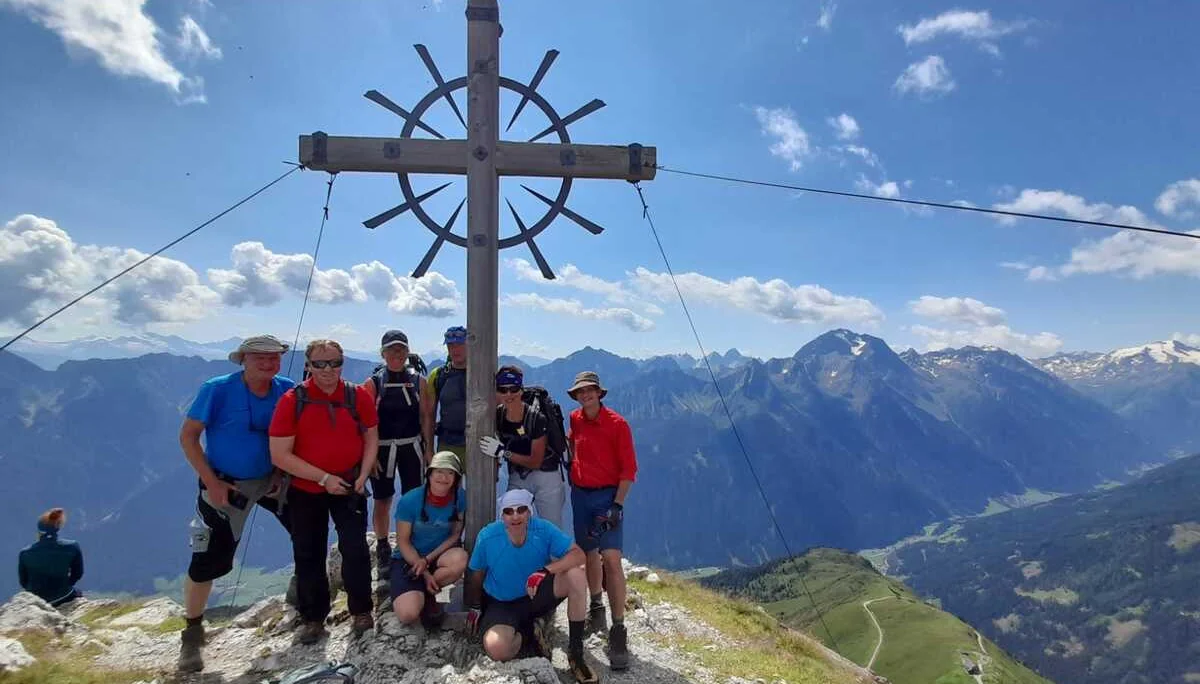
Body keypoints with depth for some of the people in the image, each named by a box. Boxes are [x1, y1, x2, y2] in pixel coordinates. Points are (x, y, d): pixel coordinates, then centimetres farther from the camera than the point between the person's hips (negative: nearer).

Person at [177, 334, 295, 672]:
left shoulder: (287, 390, -7)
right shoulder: (217, 390, -17)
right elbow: (188, 435, -13)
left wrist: (287, 468, -6)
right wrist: (211, 481, -17)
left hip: (273, 479, 4)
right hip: (226, 485, -4)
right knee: (208, 561, -3)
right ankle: (192, 633, 21)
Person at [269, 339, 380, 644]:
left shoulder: (358, 396, -6)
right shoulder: (292, 401, -13)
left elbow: (371, 437, 5)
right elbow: (280, 455, -15)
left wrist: (363, 475, -7)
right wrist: (324, 478, -18)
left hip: (349, 487, 0)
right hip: (305, 491, 0)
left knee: (355, 548, -4)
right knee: (309, 555, 9)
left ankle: (361, 612, 15)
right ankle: (313, 618, 26)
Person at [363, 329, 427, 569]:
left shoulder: (418, 380, 3)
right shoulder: (373, 383, -3)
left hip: (411, 446, 2)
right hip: (382, 448, -2)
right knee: (383, 501, 7)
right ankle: (382, 549, 23)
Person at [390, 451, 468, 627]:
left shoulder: (460, 498, -13)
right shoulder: (409, 500, -18)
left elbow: (455, 535, -5)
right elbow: (403, 542, -11)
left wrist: (428, 559, -18)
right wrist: (425, 574, -17)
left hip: (440, 555, 3)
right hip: (409, 559, -2)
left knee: (461, 559, -33)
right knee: (408, 615, -26)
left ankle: (429, 595, -4)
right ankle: (410, 594, 12)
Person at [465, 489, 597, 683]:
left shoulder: (543, 529, -18)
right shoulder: (487, 537, -19)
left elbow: (578, 555, -23)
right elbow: (477, 575, -1)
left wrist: (546, 571, -37)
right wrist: (474, 608, 9)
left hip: (538, 595, 1)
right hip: (502, 604, -1)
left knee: (576, 575, -27)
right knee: (496, 648, -32)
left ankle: (575, 652, -11)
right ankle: (530, 631, 4)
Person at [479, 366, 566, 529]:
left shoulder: (536, 418, -21)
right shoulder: (497, 414, -7)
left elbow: (536, 462, -17)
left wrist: (503, 452, -25)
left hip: (546, 476, -4)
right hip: (517, 477, 4)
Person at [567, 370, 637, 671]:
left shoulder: (617, 424, -11)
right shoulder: (575, 419, 4)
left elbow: (629, 468, -10)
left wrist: (617, 505, -17)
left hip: (608, 496, -5)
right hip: (580, 494, 5)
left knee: (611, 559, -14)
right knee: (589, 554, 13)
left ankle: (618, 632, -9)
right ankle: (596, 606, 36)